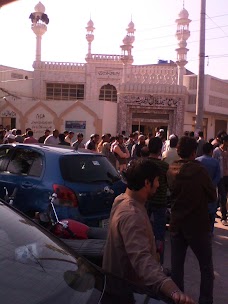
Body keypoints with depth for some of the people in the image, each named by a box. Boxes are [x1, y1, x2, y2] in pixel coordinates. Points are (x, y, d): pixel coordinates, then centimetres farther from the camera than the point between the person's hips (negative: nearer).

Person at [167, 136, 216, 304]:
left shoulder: (171, 170, -2)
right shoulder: (199, 170, -17)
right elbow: (213, 196, -7)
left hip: (177, 224, 5)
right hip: (198, 225, -5)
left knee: (176, 266, 13)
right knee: (206, 268, 10)